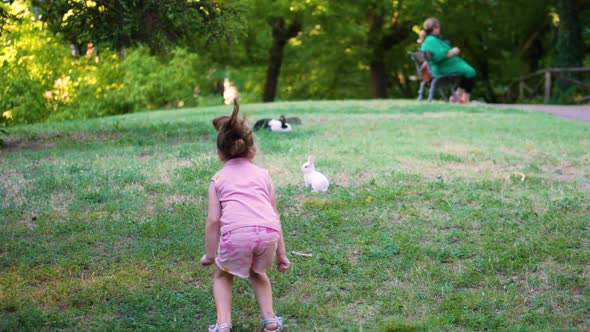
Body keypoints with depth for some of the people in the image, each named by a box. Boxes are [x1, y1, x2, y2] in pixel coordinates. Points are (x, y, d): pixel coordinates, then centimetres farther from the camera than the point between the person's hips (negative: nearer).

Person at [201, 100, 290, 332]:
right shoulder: (263, 174, 25)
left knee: (222, 275, 26)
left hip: (236, 234, -2)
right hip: (268, 234, 2)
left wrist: (210, 254, 18)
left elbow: (213, 220, 10)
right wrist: (281, 253, 27)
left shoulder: (218, 178, 20)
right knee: (257, 273, 33)